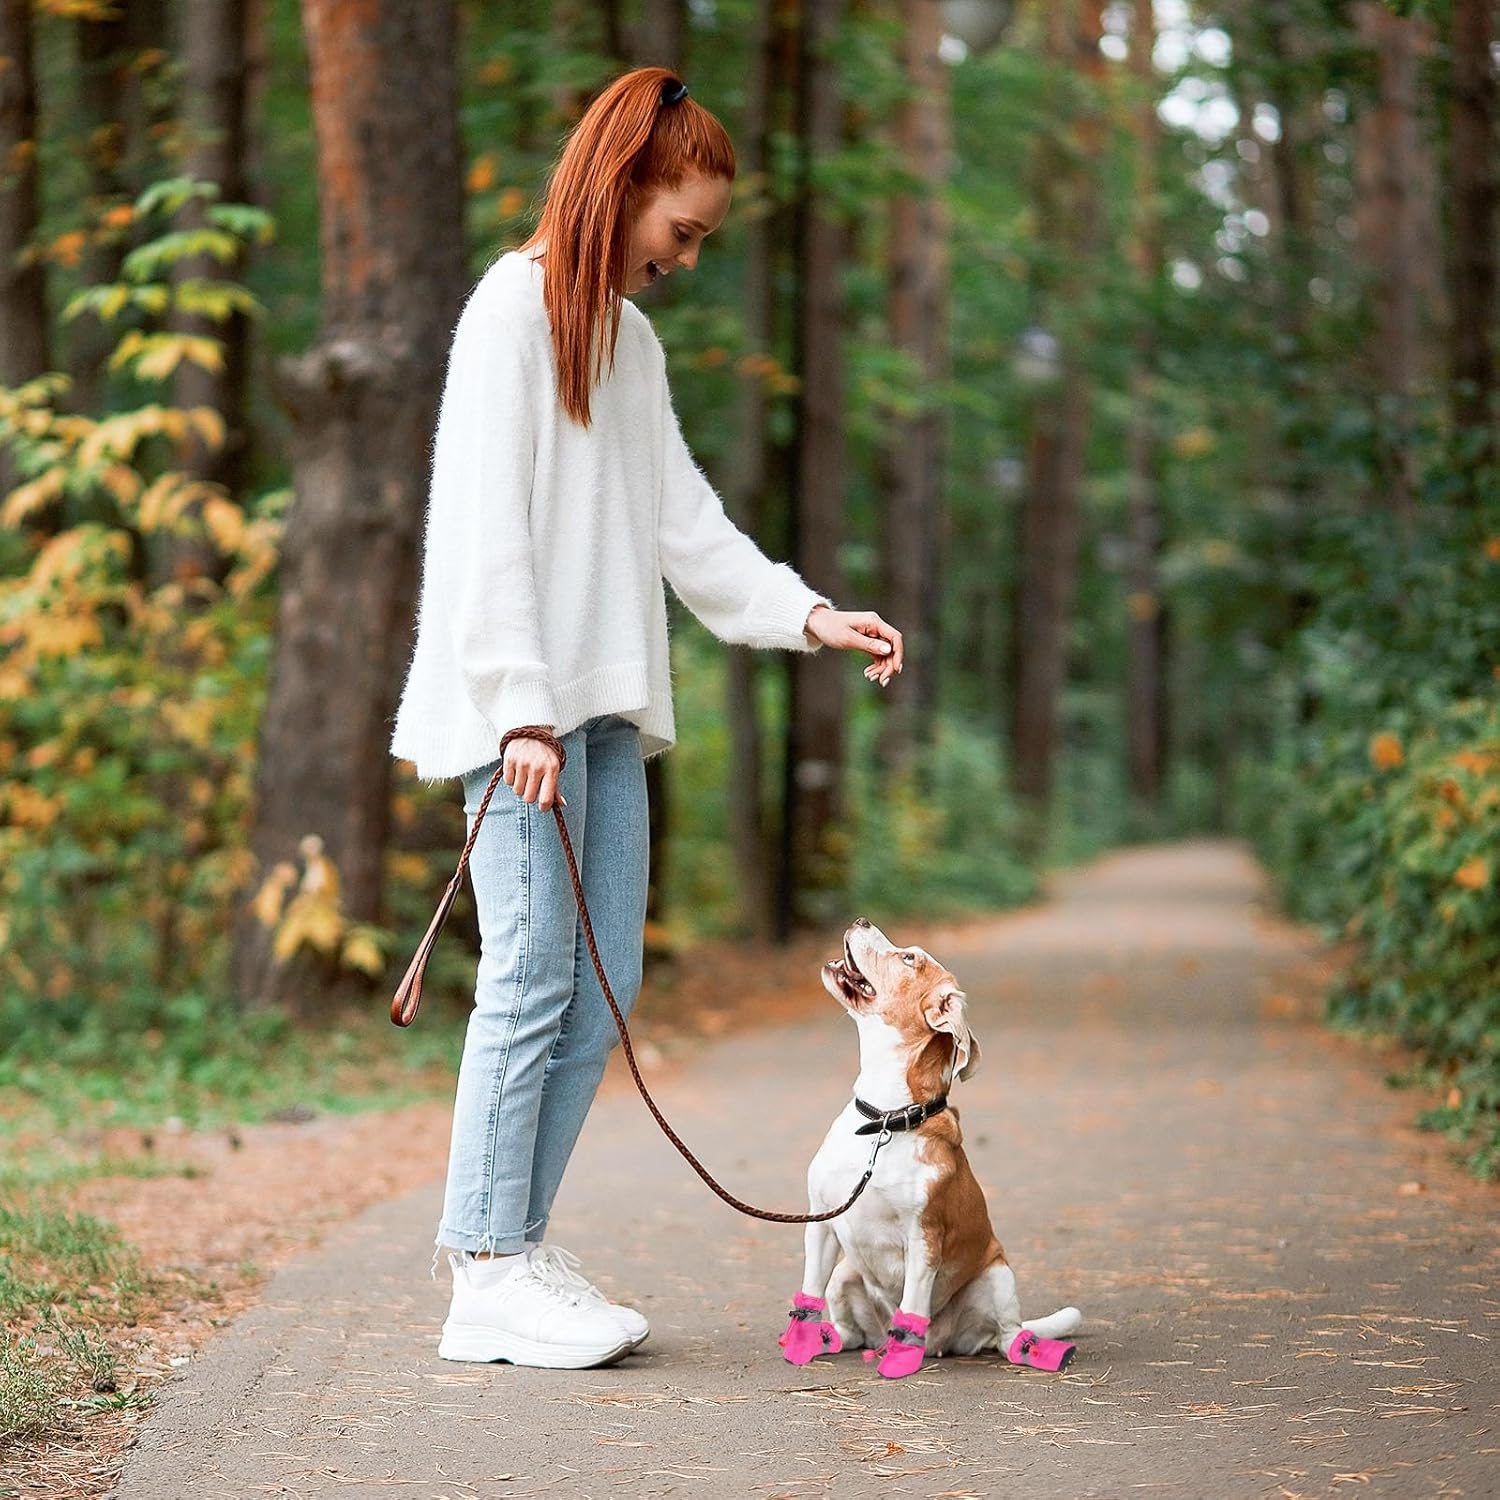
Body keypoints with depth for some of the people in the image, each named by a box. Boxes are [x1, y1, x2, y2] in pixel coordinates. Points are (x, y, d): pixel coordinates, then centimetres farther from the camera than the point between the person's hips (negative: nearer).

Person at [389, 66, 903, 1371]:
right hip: (523, 703, -8)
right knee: (532, 973, -10)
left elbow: (684, 522, 20)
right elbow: (485, 522, -12)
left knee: (604, 979, 5)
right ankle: (488, 1279, -5)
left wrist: (811, 615, 8)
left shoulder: (633, 336, 19)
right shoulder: (516, 308, -6)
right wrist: (521, 708, -18)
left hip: (605, 704, 9)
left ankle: (523, 1242, 11)